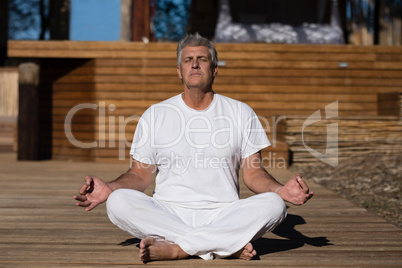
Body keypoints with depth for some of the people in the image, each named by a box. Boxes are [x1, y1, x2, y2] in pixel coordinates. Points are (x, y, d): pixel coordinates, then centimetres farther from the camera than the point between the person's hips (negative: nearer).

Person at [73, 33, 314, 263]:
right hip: (167, 215, 0)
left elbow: (254, 173, 6)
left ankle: (175, 249, -28)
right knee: (118, 202, -29)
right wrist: (109, 189, -11)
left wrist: (281, 190, -15)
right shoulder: (156, 115, 10)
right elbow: (141, 175, 9)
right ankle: (228, 246, -30)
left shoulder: (241, 113, 9)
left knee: (273, 205, -28)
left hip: (223, 216, 0)